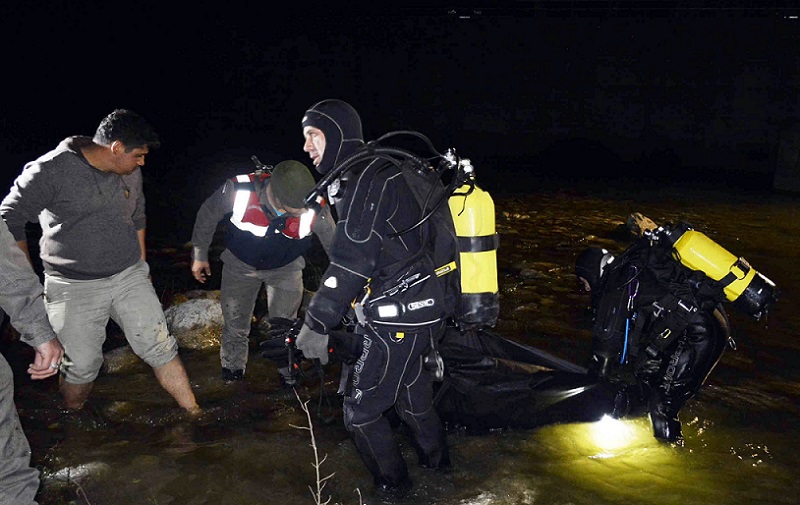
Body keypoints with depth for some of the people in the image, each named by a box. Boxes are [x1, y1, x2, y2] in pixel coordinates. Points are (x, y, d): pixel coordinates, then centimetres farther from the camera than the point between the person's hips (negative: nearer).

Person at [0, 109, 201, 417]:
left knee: (160, 347, 1)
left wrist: (141, 267, 21)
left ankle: (195, 414, 10)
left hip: (130, 277, 4)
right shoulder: (51, 171, -16)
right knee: (82, 366, 6)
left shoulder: (131, 173, 2)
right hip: (74, 287, -4)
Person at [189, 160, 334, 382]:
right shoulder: (237, 190, -34)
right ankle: (232, 370, 39)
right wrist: (199, 255, 1)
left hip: (286, 269, 0)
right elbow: (208, 215, -11)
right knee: (235, 326, 11)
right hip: (240, 265, 1)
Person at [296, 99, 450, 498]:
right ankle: (436, 463, 47)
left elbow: (351, 262, -24)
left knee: (361, 410, 5)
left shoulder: (363, 180, -19)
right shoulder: (381, 171, 12)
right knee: (411, 395, 27)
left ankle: (392, 486, 26)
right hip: (420, 311, 10)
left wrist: (316, 325, -19)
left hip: (394, 322, -10)